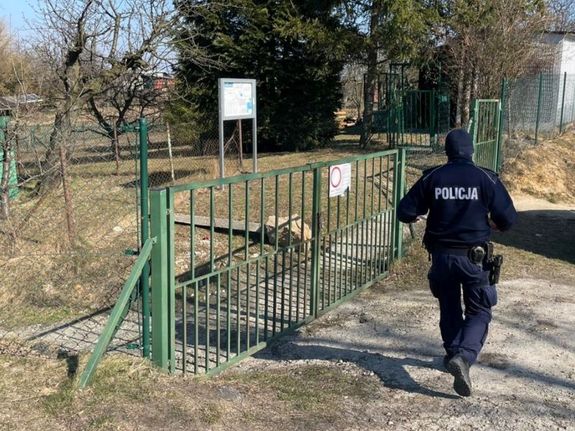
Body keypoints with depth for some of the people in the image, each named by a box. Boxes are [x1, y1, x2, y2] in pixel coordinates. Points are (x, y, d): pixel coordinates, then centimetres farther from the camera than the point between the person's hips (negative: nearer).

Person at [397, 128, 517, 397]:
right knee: (479, 312, 8)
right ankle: (464, 357, -14)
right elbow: (509, 218, -7)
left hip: (441, 254, 2)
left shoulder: (431, 178, -4)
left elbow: (405, 212, -1)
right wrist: (495, 224, 16)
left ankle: (453, 353, 34)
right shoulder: (486, 178, -8)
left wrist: (417, 216, 22)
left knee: (449, 308, 21)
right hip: (474, 256, -2)